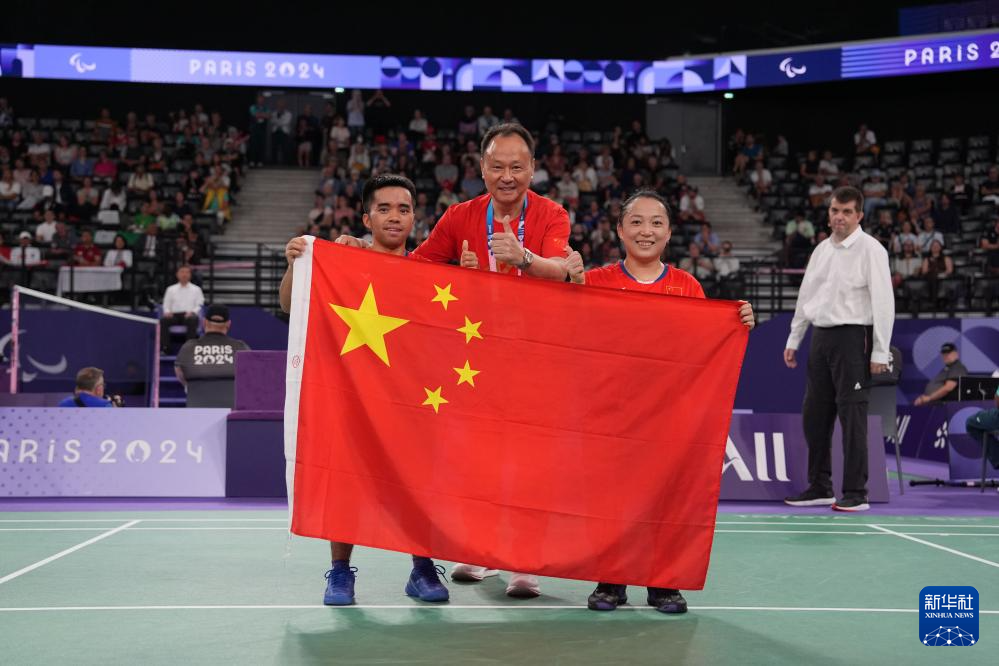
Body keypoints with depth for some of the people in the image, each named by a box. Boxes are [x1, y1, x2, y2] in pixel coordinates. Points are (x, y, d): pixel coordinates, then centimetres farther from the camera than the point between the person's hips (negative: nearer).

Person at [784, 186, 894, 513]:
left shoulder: (870, 250, -7)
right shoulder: (822, 250, 14)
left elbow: (883, 302, -11)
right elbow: (805, 297, 20)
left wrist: (880, 352, -14)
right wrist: (793, 340, 18)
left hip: (853, 337, -7)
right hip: (821, 336, 7)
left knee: (851, 415, -6)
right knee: (814, 413, 8)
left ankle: (856, 494, 0)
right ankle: (820, 488, 19)